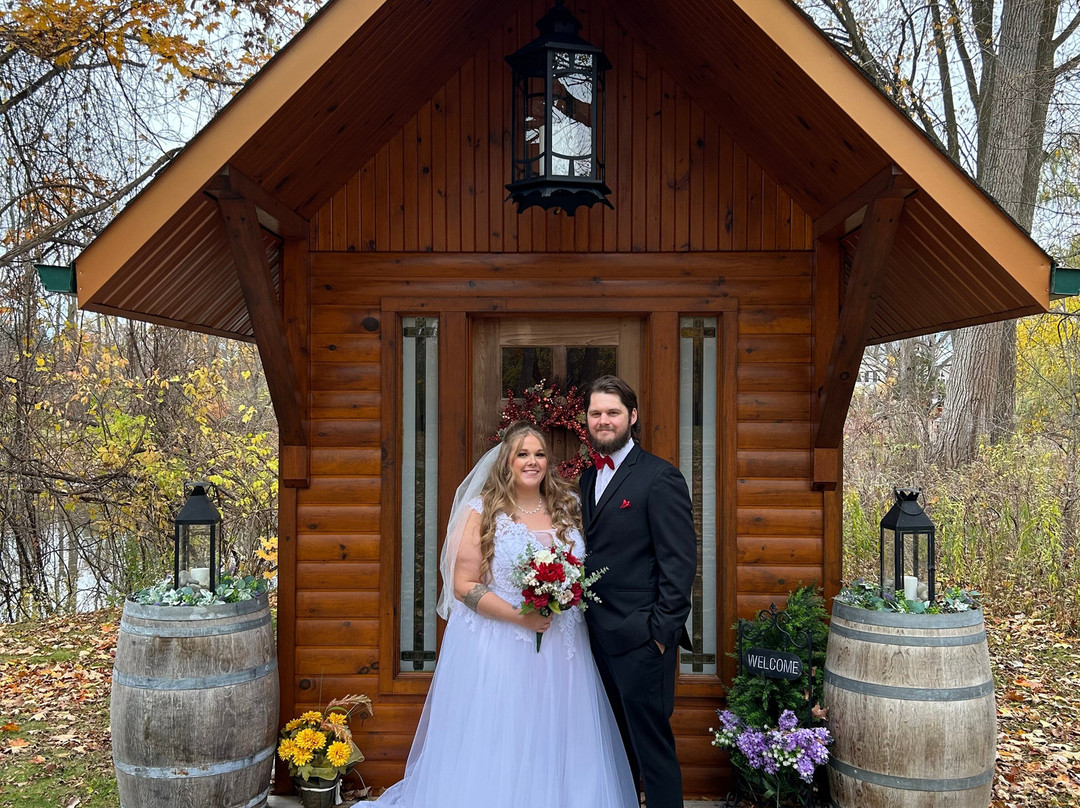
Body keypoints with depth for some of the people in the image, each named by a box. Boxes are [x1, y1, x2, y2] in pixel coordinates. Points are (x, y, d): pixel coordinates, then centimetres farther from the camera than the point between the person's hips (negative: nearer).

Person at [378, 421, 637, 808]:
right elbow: (463, 585, -8)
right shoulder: (483, 512, -4)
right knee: (495, 753, 3)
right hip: (497, 650, -4)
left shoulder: (567, 511, 8)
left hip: (561, 650, 4)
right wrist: (519, 616, -18)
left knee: (560, 753, 10)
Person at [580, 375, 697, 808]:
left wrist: (663, 631, -16)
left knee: (651, 742, 1)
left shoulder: (660, 477, -11)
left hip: (641, 638, -7)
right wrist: (583, 618, 7)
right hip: (598, 634, 7)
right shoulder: (588, 477, 12)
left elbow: (680, 561, -14)